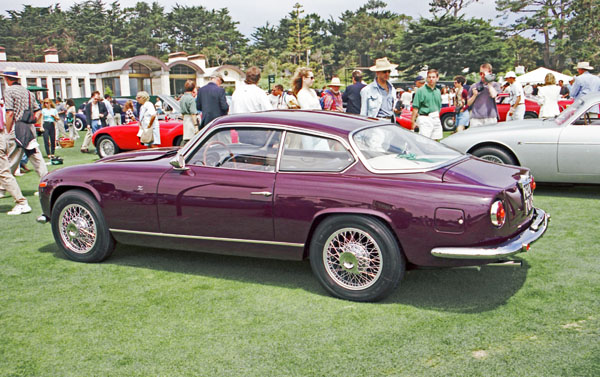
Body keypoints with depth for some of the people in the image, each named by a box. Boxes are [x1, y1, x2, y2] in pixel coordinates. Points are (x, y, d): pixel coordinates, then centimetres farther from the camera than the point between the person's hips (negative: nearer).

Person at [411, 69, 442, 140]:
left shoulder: (438, 91, 15)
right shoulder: (420, 90, -5)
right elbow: (415, 108, -8)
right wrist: (413, 121, -13)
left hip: (436, 119, 6)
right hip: (425, 119, -6)